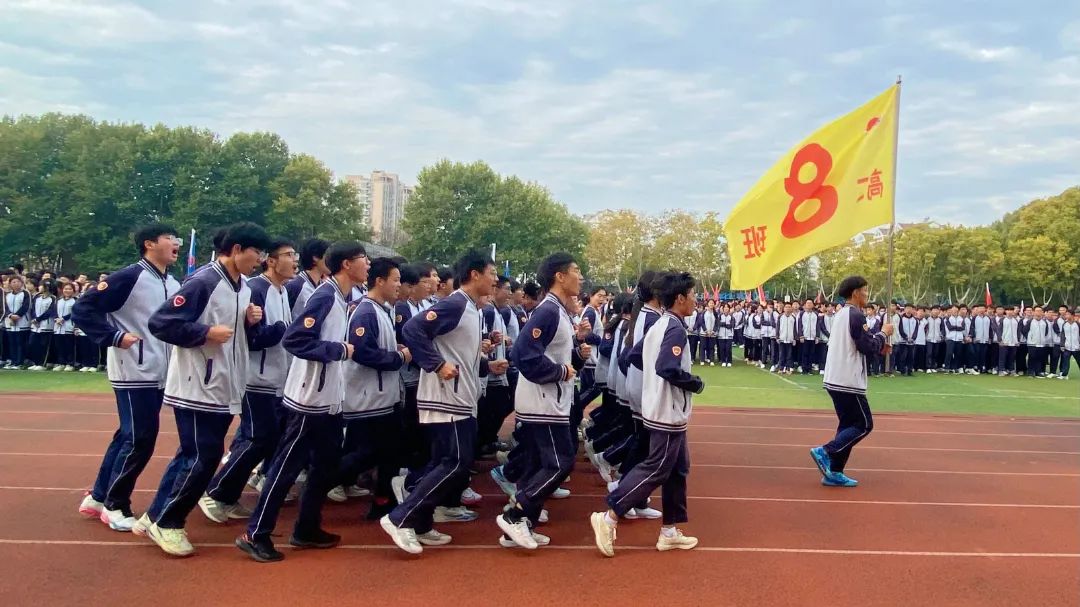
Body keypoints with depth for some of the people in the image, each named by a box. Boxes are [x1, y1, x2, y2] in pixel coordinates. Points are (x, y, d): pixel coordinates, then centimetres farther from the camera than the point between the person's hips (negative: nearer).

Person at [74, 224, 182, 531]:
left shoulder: (173, 285, 11)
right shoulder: (128, 277, -13)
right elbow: (82, 309, -14)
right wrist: (115, 337, -19)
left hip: (160, 375, 8)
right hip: (134, 373, -8)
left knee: (129, 436, 15)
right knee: (140, 439, -5)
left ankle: (98, 497, 28)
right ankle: (115, 506, 11)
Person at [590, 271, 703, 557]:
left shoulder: (659, 325, 11)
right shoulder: (675, 328, -18)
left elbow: (634, 356, 17)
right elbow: (668, 368, -29)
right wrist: (696, 383, -13)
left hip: (666, 411, 10)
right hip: (668, 413, -10)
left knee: (678, 469, 15)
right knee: (656, 470, -6)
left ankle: (670, 531, 21)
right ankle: (609, 518, -5)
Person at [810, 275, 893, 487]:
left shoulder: (841, 314, 15)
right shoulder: (856, 316, -14)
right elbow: (867, 347, -17)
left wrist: (878, 343, 17)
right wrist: (883, 333, -2)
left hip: (836, 380, 10)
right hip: (848, 381, -9)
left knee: (848, 424, 12)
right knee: (864, 425, -1)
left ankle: (834, 473, 10)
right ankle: (825, 451, -10)